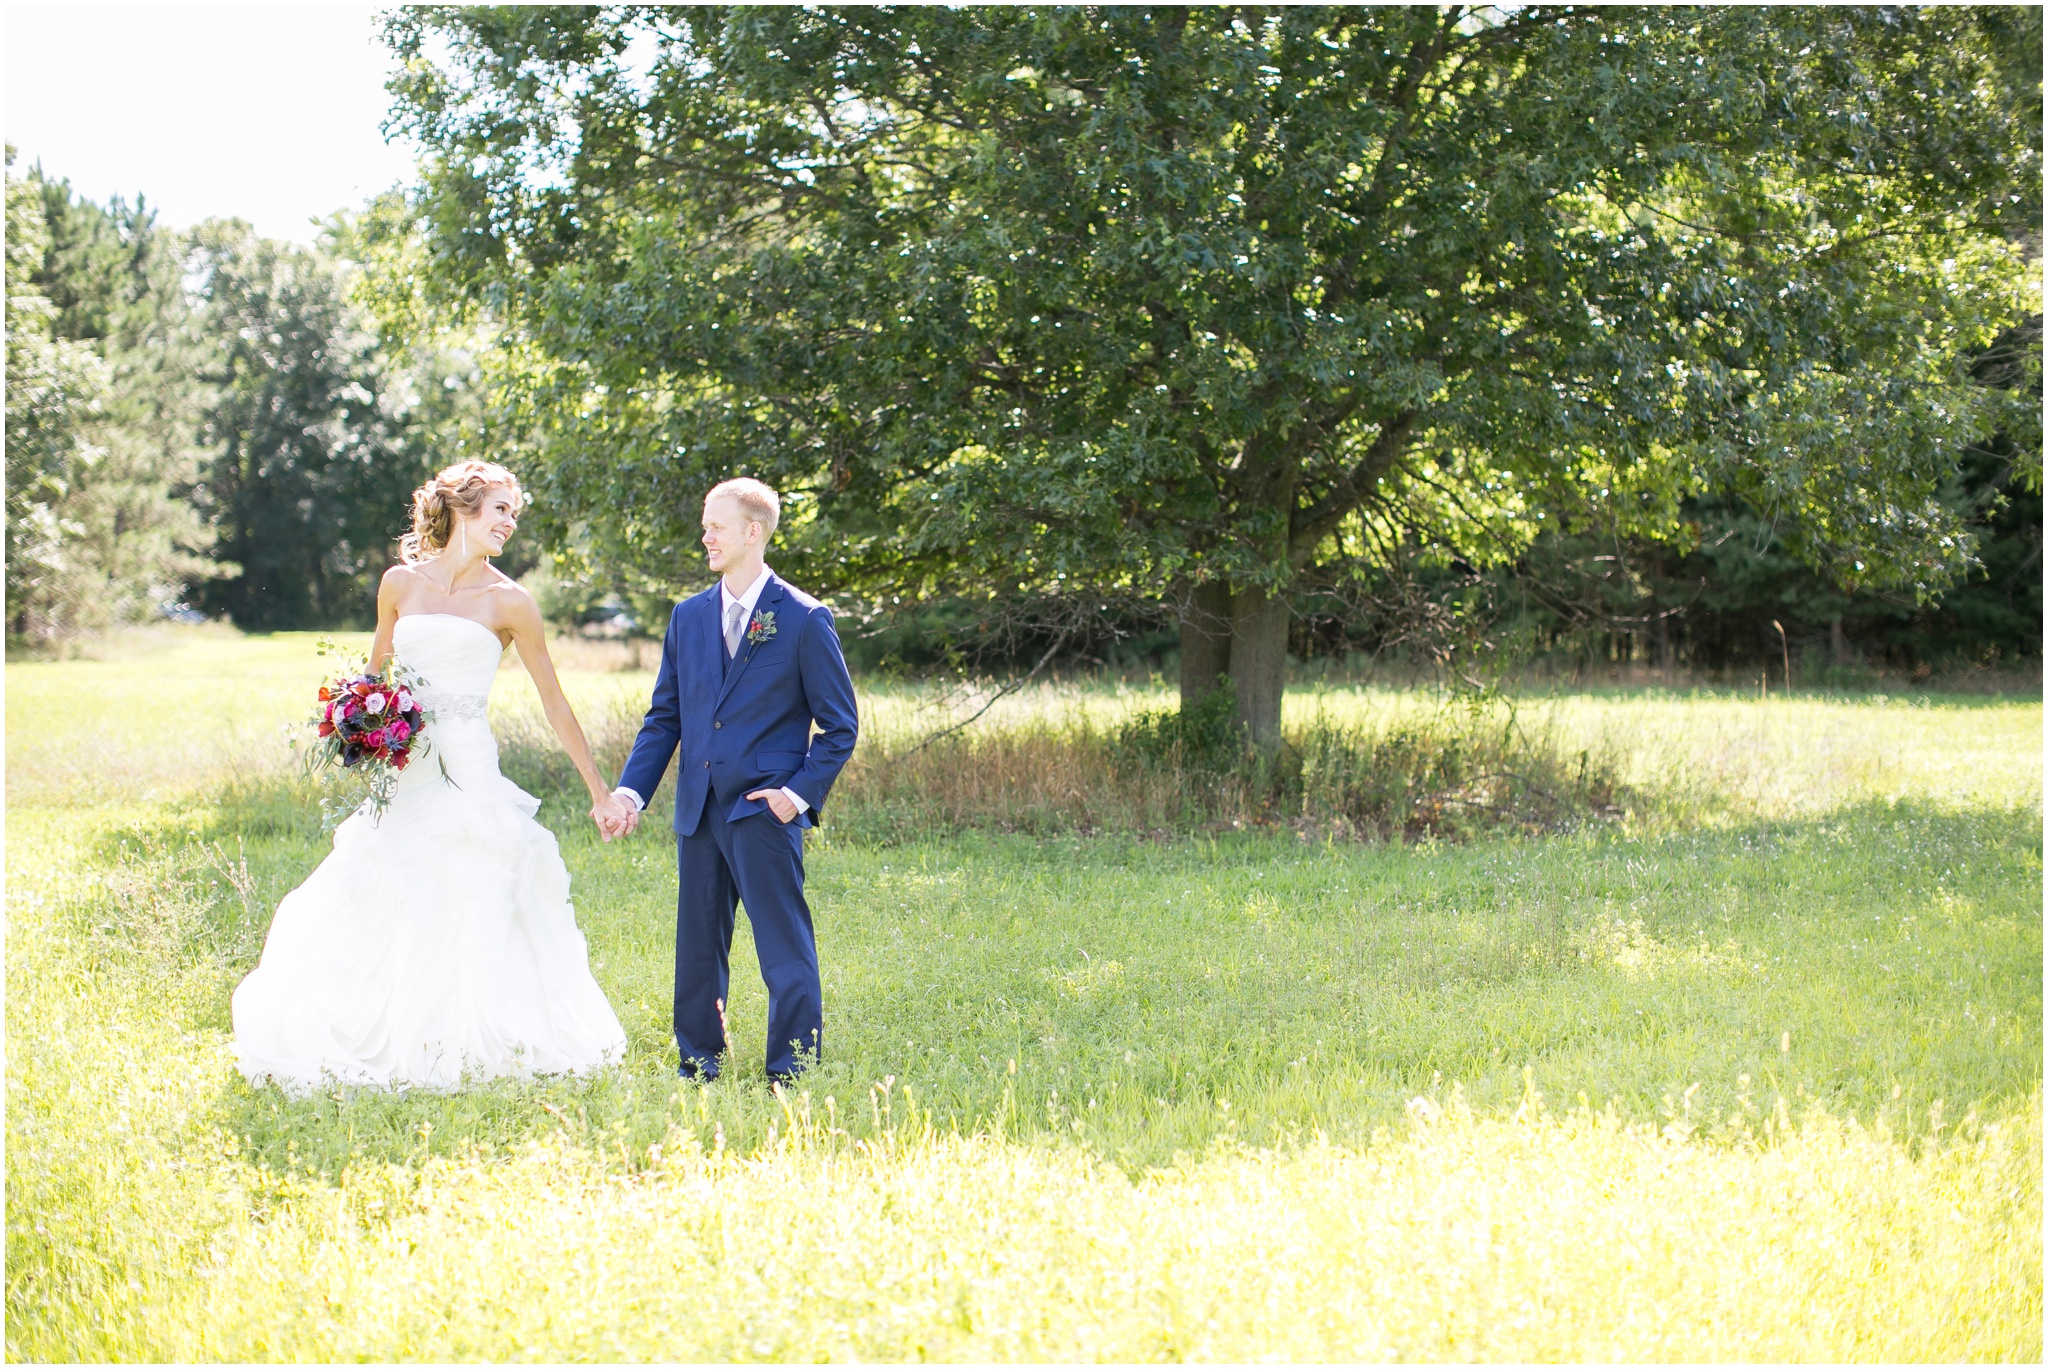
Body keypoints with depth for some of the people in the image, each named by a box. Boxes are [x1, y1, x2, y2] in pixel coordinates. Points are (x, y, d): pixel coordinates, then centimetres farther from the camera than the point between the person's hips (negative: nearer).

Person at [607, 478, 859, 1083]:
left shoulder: (804, 619, -4)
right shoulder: (688, 616, 11)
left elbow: (840, 726, -1)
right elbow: (664, 715, 15)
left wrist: (800, 792, -11)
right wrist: (632, 790, 3)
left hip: (764, 810, -5)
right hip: (698, 809, 6)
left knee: (785, 950, -5)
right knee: (697, 947, 11)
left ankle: (794, 1074, 2)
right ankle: (699, 1066, 22)